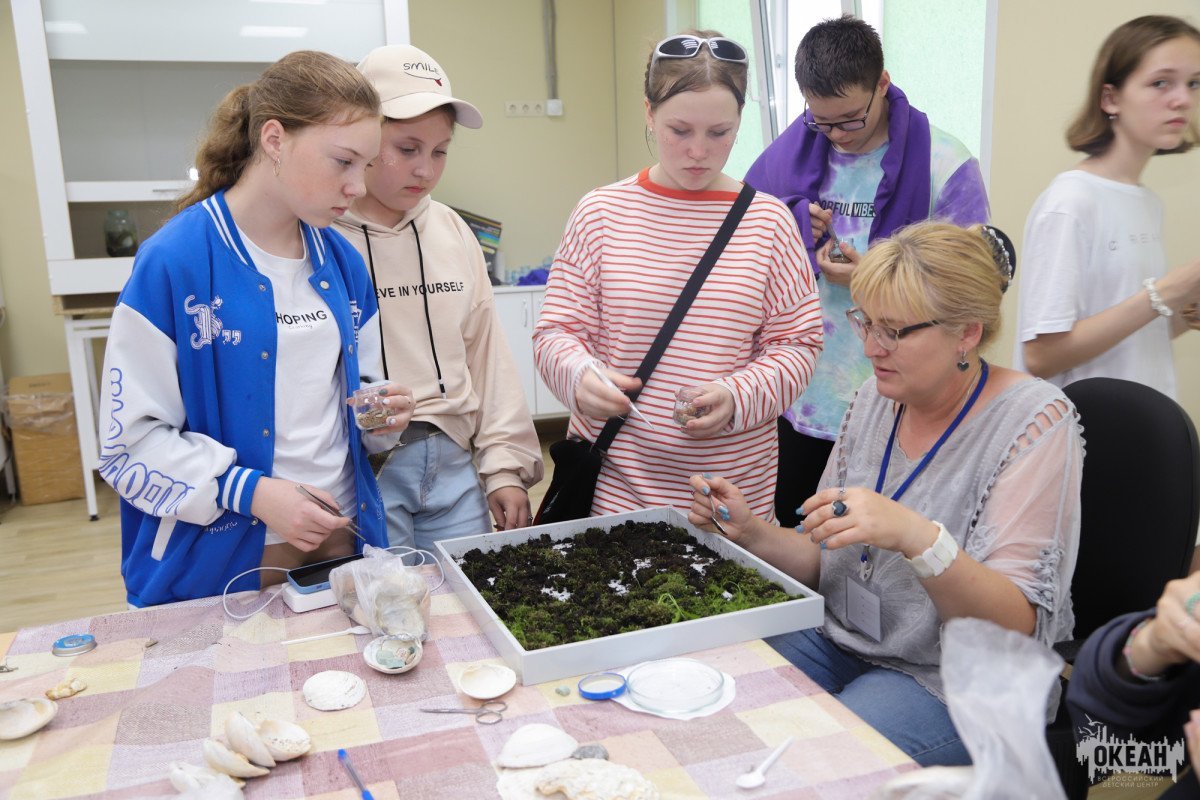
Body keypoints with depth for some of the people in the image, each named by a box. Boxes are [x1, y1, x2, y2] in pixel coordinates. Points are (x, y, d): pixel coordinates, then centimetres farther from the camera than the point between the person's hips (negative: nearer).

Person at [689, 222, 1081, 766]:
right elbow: (827, 562, 10)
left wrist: (916, 536, -36)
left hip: (958, 679, -5)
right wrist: (751, 532, -9)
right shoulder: (876, 399, 3)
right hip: (842, 639, 6)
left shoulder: (1033, 420, -14)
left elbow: (1016, 625, -20)